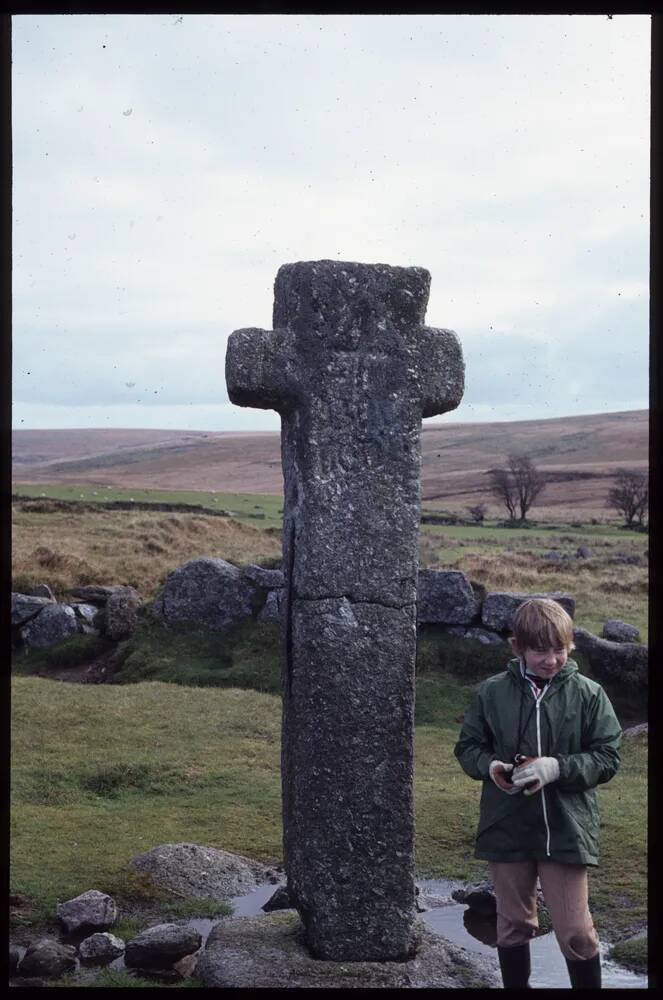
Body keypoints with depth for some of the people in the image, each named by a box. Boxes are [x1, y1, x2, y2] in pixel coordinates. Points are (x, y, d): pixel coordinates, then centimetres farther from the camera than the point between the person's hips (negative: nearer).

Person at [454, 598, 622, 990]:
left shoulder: (589, 693, -6)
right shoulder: (492, 692, -3)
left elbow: (608, 757, -4)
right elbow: (468, 747, 6)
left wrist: (558, 767, -20)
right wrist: (490, 766, -16)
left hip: (566, 831, -2)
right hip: (507, 828, 2)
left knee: (576, 931, 5)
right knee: (514, 924, 17)